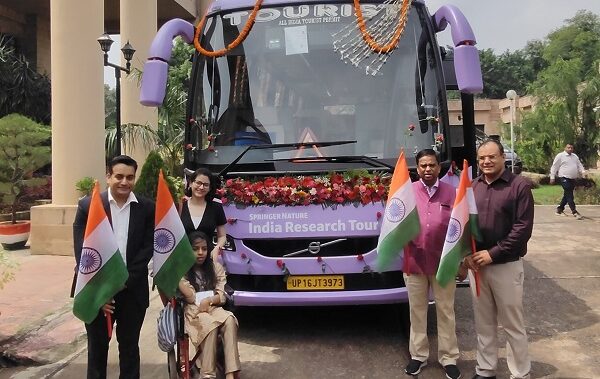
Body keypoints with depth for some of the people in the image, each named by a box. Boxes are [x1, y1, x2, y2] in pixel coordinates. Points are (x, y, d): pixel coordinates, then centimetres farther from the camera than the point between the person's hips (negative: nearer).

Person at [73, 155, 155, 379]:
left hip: (132, 291, 1)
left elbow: (148, 247, -3)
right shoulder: (88, 205, -5)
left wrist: (125, 281, -12)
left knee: (129, 347, 13)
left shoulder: (147, 208, -1)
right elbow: (82, 252, -7)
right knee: (97, 347, 13)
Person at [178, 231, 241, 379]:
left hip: (214, 308, 2)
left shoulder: (216, 267, 10)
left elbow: (222, 296, 4)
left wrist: (208, 301, -17)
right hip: (193, 311, -2)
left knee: (230, 320, -33)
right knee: (210, 324, -37)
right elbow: (190, 297, -10)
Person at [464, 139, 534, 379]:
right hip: (477, 264, 4)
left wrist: (493, 253, -16)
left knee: (513, 325, 6)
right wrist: (467, 253, -4)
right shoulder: (472, 187, 7)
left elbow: (523, 228, -13)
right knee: (483, 323, 14)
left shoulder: (519, 185, -8)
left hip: (507, 266, -4)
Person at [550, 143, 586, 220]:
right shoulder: (560, 156, -4)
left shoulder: (575, 156, 16)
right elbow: (554, 167, -4)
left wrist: (583, 172, 0)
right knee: (569, 195, -11)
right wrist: (552, 177, -7)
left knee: (567, 195, 12)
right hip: (564, 178, -7)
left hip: (572, 179, 7)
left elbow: (579, 165, 19)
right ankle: (574, 211, -12)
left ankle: (560, 209, 26)